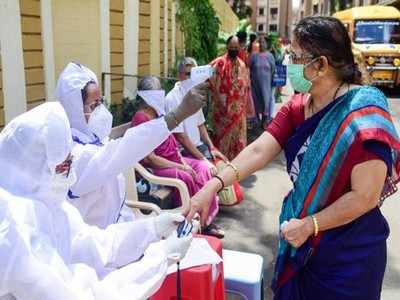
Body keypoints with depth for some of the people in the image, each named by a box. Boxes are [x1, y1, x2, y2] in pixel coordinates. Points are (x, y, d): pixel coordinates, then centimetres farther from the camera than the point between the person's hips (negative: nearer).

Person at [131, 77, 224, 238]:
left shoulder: (158, 114, 10)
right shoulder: (140, 119, -18)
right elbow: (149, 158, -21)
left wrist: (182, 161, -1)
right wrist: (181, 166, -19)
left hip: (173, 160, 9)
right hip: (156, 167, -9)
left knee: (203, 167, -9)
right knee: (186, 177, -30)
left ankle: (206, 220, -7)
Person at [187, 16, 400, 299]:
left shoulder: (363, 112, -22)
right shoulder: (296, 107, -1)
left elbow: (365, 197, -22)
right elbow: (259, 151, -11)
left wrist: (309, 225, -17)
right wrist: (214, 185, -23)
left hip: (349, 252, -6)